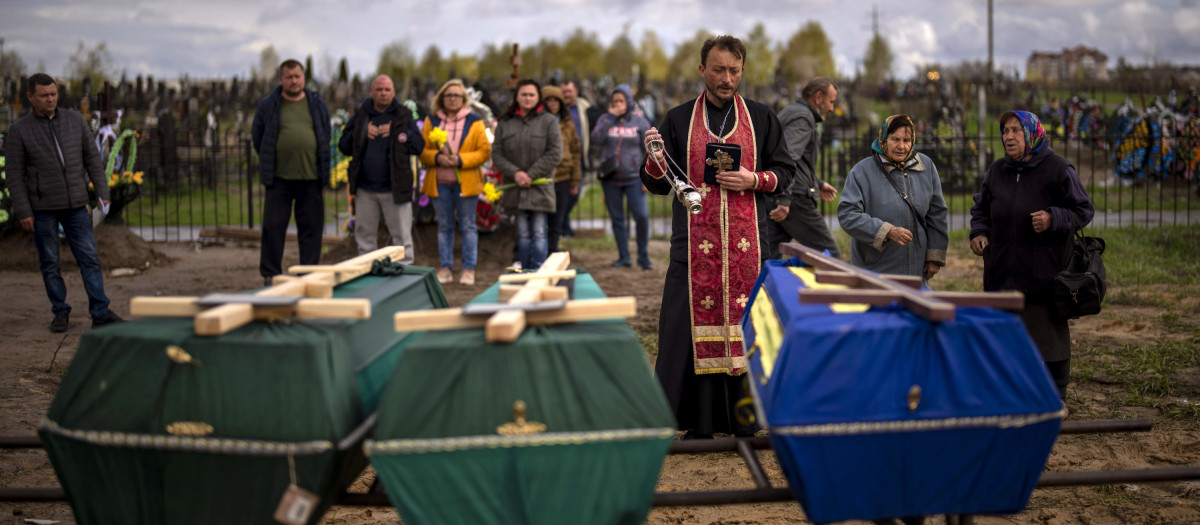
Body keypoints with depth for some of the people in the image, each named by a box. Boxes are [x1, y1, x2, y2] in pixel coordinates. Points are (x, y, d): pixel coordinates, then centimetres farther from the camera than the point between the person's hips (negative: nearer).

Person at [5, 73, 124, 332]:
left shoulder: (75, 120, 4)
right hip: (42, 208, -2)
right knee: (49, 263, 5)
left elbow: (92, 158, 7)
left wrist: (103, 193, 0)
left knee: (89, 258, -1)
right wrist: (23, 212, -9)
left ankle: (101, 313, 2)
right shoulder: (18, 131, -4)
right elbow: (15, 175, -4)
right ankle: (61, 313, 16)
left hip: (75, 205, 2)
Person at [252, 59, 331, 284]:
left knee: (311, 227, 4)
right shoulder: (268, 106, 4)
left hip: (311, 178, 1)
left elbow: (325, 137, 18)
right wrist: (269, 162, 13)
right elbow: (257, 136, 14)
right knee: (273, 226, -2)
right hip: (279, 178, -1)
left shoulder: (318, 105, 9)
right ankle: (270, 274, 7)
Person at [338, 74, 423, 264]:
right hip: (365, 190, 3)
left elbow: (419, 145, -6)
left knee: (401, 235, -1)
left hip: (394, 189, -3)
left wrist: (397, 133, -14)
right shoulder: (359, 117, 10)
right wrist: (361, 134, -7)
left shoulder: (404, 117, 2)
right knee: (365, 235, 11)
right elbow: (343, 146, 7)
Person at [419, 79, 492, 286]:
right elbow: (422, 151, 7)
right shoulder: (432, 121, 8)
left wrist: (460, 159, -15)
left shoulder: (474, 121, 1)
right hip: (439, 182, 2)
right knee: (444, 226, 9)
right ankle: (445, 268, 15)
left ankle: (469, 269, 8)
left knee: (468, 226, 2)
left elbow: (485, 151, -4)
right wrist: (437, 158, -13)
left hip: (466, 182, -2)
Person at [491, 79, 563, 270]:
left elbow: (555, 154, -6)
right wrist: (515, 173, -12)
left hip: (540, 187, -3)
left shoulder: (548, 121, 1)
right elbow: (496, 154, 3)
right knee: (523, 234, 9)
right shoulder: (505, 123, 8)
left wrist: (531, 174, -11)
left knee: (538, 234, -3)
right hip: (515, 188, 3)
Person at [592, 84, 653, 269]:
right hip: (610, 178, 2)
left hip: (634, 178, -2)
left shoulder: (640, 123, 3)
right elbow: (596, 139, -11)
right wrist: (611, 117, -11)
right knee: (617, 219, 6)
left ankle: (643, 256, 2)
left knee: (642, 216, -12)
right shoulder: (605, 120, 6)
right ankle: (623, 257, 16)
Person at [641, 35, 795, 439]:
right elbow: (657, 185, 8)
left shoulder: (761, 118, 11)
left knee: (746, 325, -1)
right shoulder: (679, 120, 9)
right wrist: (656, 159, -13)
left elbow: (785, 171, 11)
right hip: (695, 245, 0)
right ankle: (698, 423, 4)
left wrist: (753, 181, -7)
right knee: (695, 324, -3)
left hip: (747, 244, 1)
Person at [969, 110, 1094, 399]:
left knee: (1049, 330, 2)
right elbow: (981, 208, 21)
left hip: (1044, 272, -5)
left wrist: (1053, 219, -20)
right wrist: (979, 233, 2)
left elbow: (1084, 210, -4)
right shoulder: (997, 170, 10)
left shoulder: (1058, 169, -5)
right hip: (1003, 270, 5)